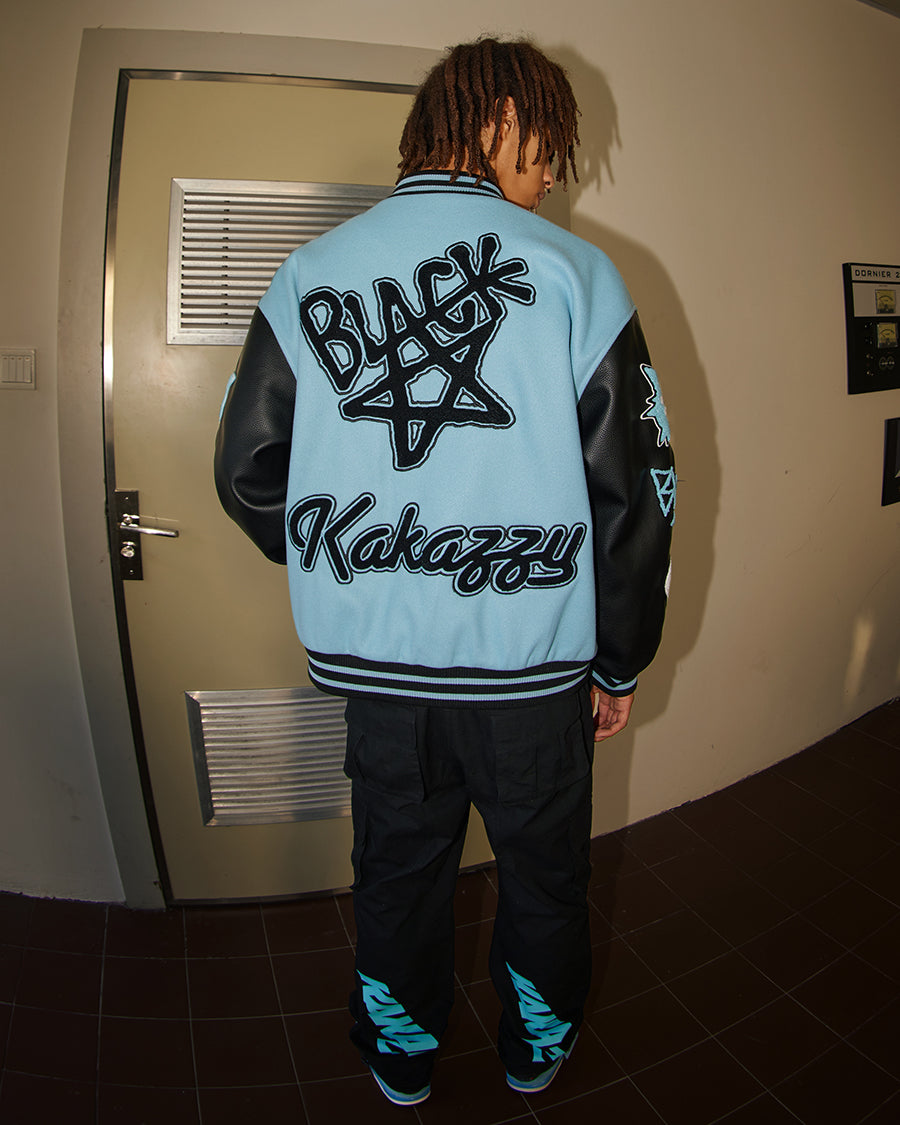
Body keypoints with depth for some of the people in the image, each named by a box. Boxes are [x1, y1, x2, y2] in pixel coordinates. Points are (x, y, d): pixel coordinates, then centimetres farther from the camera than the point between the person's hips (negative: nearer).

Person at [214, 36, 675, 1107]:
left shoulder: (310, 273, -1)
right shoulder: (577, 274, -9)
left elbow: (247, 470, 1)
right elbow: (632, 492, -9)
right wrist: (620, 662, 4)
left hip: (374, 660, 3)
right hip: (534, 660, -2)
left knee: (398, 866, 24)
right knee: (545, 867, 23)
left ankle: (402, 1060, 49)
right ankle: (536, 1047, 49)